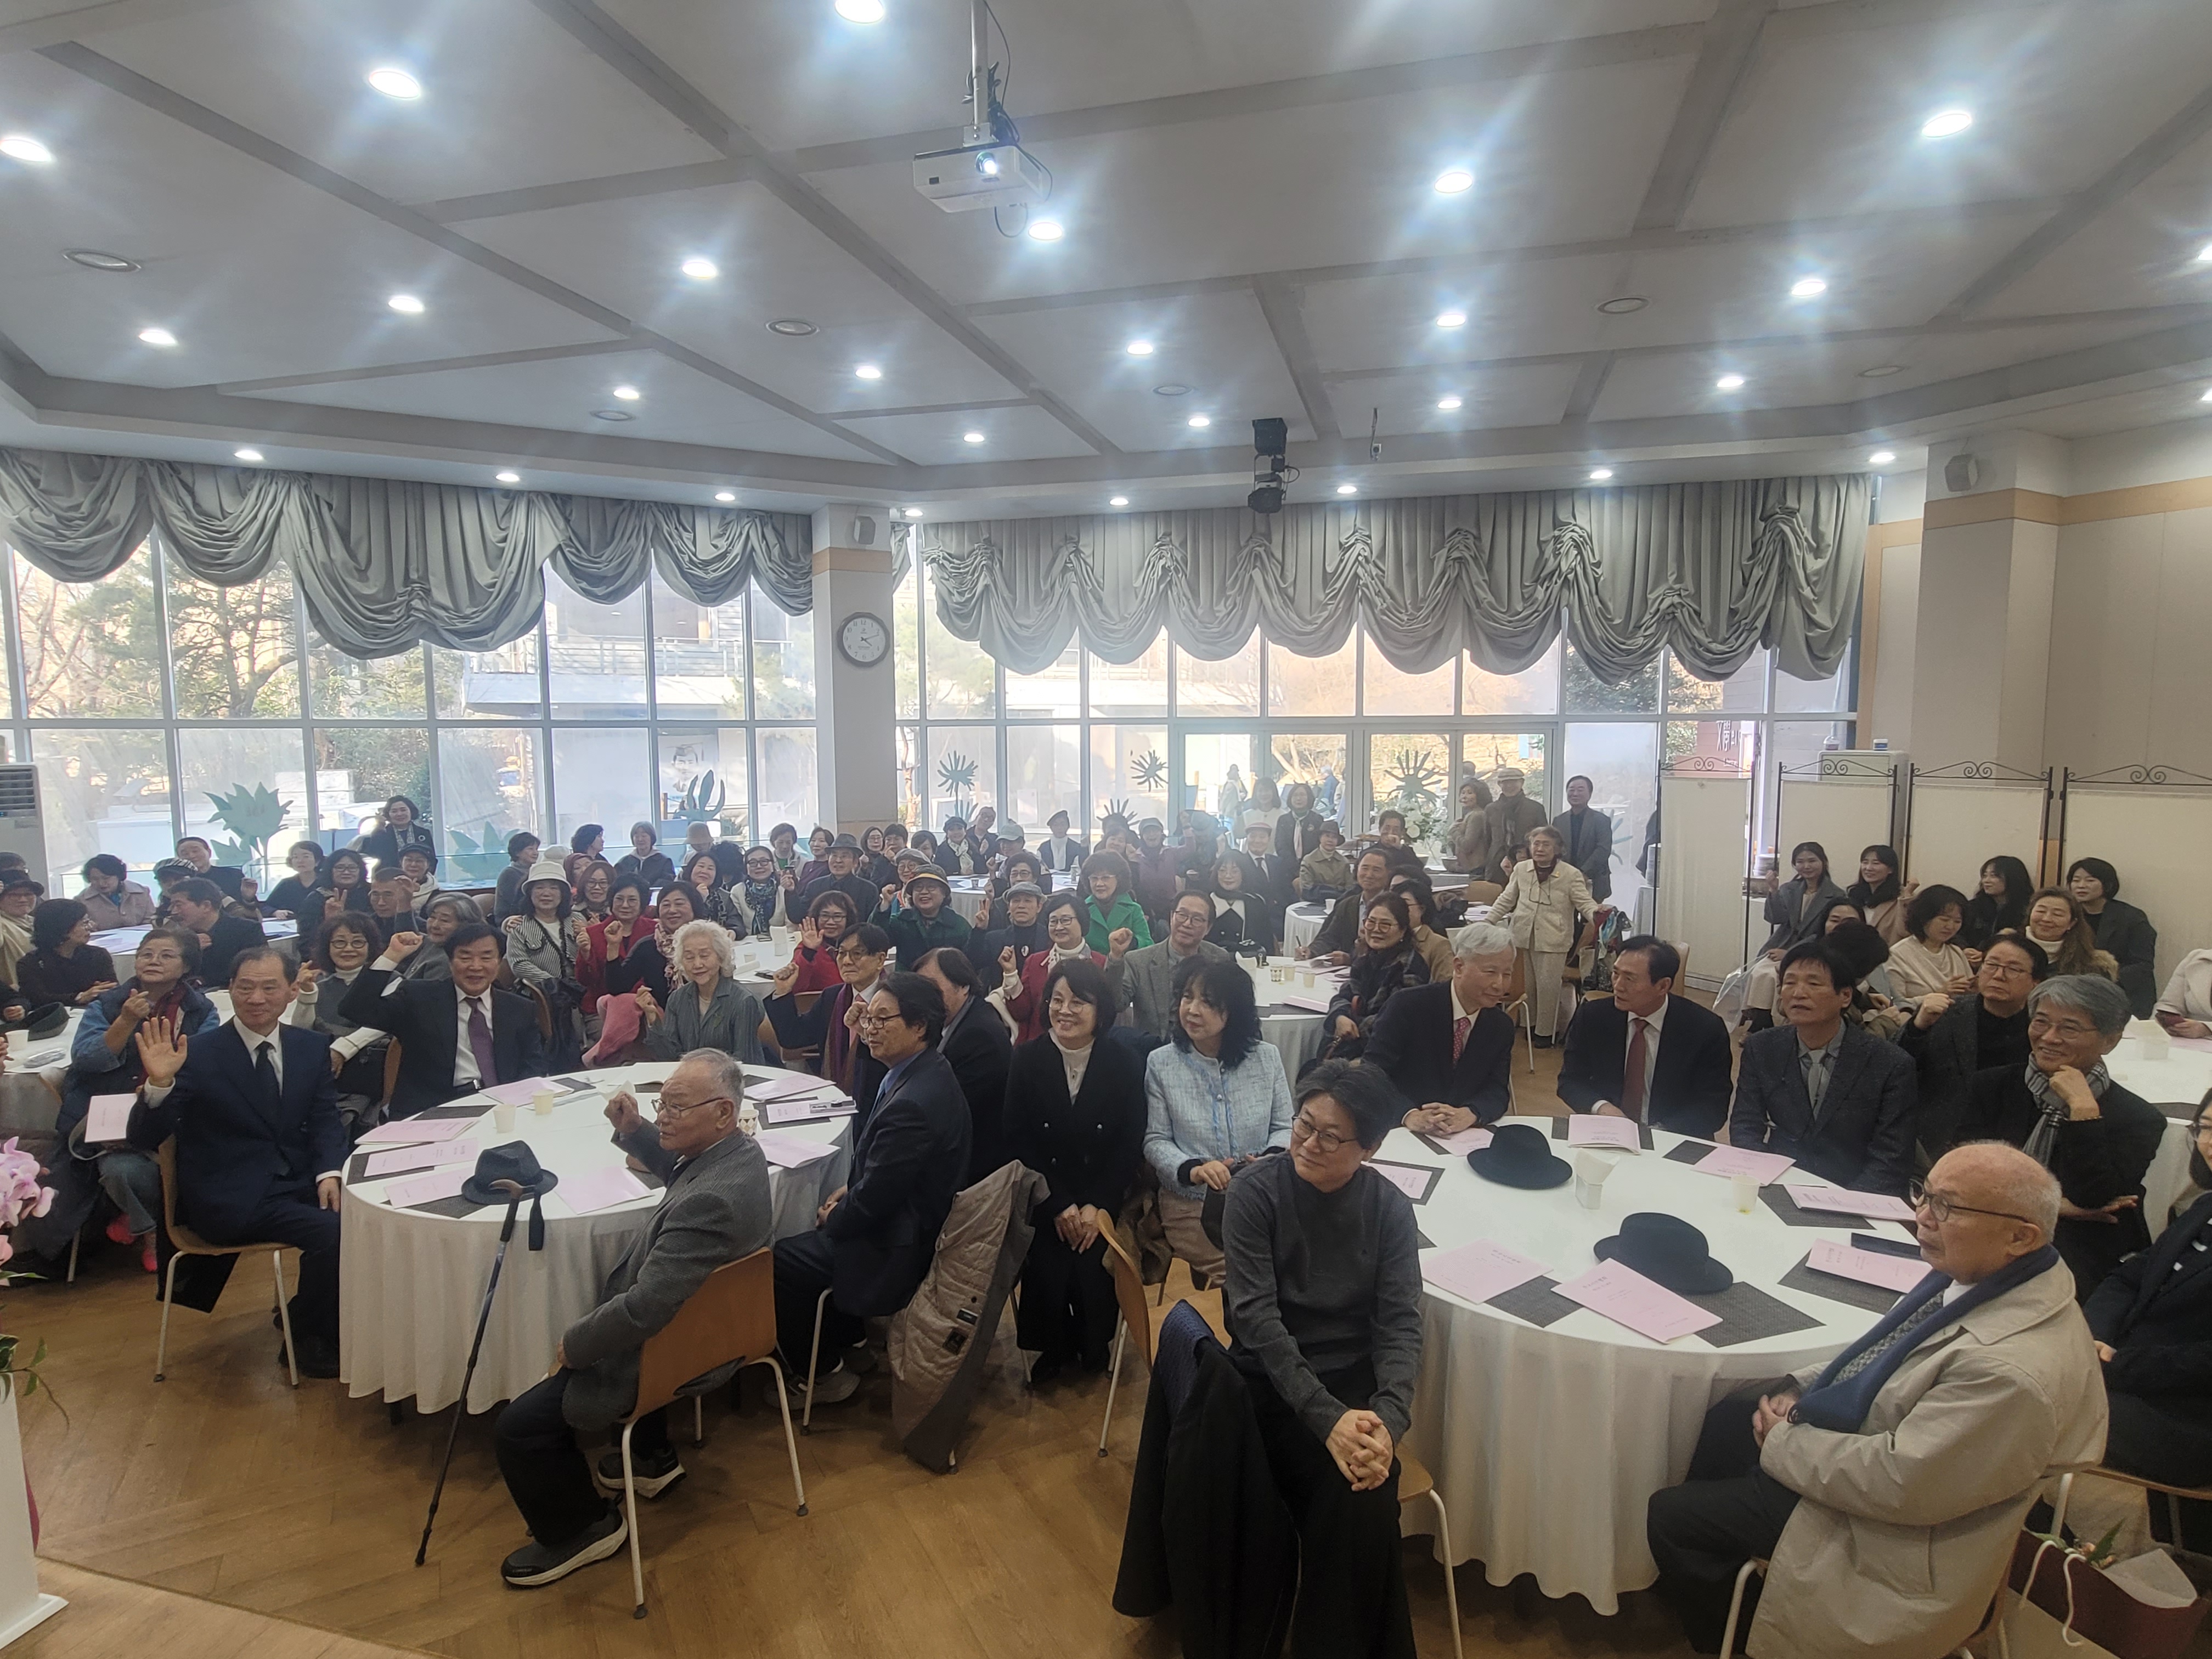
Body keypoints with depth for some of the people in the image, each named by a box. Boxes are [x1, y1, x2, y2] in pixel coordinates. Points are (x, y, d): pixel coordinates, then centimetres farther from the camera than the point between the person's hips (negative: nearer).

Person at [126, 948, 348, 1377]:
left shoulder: (312, 1047, 6)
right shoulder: (196, 1054, -8)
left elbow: (324, 1119, 6)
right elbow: (144, 1140, -11)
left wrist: (329, 1172, -12)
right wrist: (159, 1083, -30)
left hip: (299, 1181, 5)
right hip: (230, 1197, -5)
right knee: (330, 1231, -25)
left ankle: (307, 1309, 11)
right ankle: (305, 1339, 2)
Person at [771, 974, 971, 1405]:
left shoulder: (912, 1103, -33)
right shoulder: (930, 1074, -1)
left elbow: (874, 1201, -25)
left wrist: (832, 1219, -6)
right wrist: (850, 1190, 3)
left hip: (895, 1252, -9)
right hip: (921, 1225, 9)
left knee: (775, 1261, 4)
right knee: (794, 1244, 22)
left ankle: (822, 1373, 22)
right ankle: (848, 1343, 34)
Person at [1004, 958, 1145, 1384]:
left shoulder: (1125, 1062, -3)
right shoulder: (1027, 1059, -3)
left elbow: (1131, 1146, -2)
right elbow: (1018, 1143, -4)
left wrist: (1099, 1206, -12)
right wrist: (1058, 1206, -12)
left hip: (1104, 1196, 0)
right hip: (1043, 1196, 0)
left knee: (1092, 1265, -14)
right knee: (1048, 1267, -15)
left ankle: (1095, 1345, 17)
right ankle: (1054, 1348, 15)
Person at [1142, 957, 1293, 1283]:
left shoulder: (1266, 1057, 3)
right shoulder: (1160, 1063, -1)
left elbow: (1284, 1127, 7)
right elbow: (1155, 1140, 0)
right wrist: (1192, 1170, -19)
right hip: (1190, 1204, -2)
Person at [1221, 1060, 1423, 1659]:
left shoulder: (1391, 1209, -3)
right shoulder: (1256, 1190, -11)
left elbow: (1401, 1323, -7)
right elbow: (1257, 1316, -16)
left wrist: (1389, 1419, -25)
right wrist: (1327, 1418, -25)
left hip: (1357, 1379, 2)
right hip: (1275, 1381, -2)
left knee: (1366, 1492, -24)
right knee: (1356, 1500, -22)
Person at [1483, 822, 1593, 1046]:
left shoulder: (1571, 875, -5)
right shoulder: (1521, 870, 6)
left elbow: (1585, 902, -5)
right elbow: (1506, 901, 13)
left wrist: (1596, 913, -27)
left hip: (1553, 941, -3)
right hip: (1524, 936, 4)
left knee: (1548, 985, 0)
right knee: (1528, 983, 10)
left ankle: (1546, 1030, 14)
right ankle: (1531, 1024, 27)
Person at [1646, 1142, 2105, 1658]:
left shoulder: (2015, 1370, -37)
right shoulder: (1980, 1271, -9)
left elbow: (1895, 1483, -31)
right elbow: (1891, 1352, 9)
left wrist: (1784, 1443, -17)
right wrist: (1804, 1387, -1)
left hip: (1891, 1528, -9)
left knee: (1669, 1516, -1)